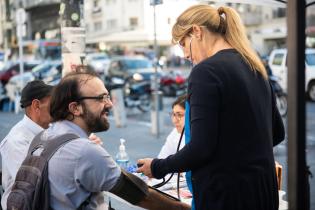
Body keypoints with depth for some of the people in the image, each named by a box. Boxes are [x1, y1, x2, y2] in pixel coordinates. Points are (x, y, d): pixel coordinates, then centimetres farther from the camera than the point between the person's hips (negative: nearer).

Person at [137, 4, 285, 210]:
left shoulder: (206, 71, -16)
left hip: (225, 191, -8)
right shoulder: (255, 67, 9)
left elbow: (200, 148, -20)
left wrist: (158, 167, -5)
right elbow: (277, 132, 17)